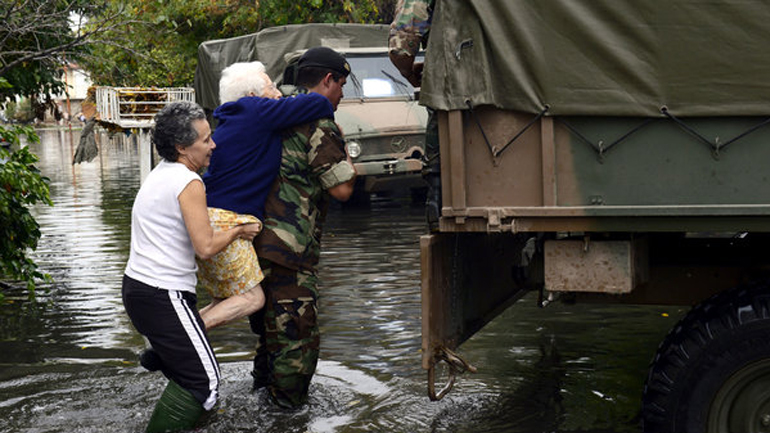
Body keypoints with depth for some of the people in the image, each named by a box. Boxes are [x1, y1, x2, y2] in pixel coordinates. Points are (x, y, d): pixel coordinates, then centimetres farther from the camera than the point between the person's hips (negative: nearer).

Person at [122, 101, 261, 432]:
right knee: (203, 380, -8)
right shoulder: (189, 183, -14)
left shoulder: (159, 174, 15)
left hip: (136, 286, 10)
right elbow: (206, 247, -19)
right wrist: (238, 231, -2)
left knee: (185, 371, 19)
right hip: (164, 296, -10)